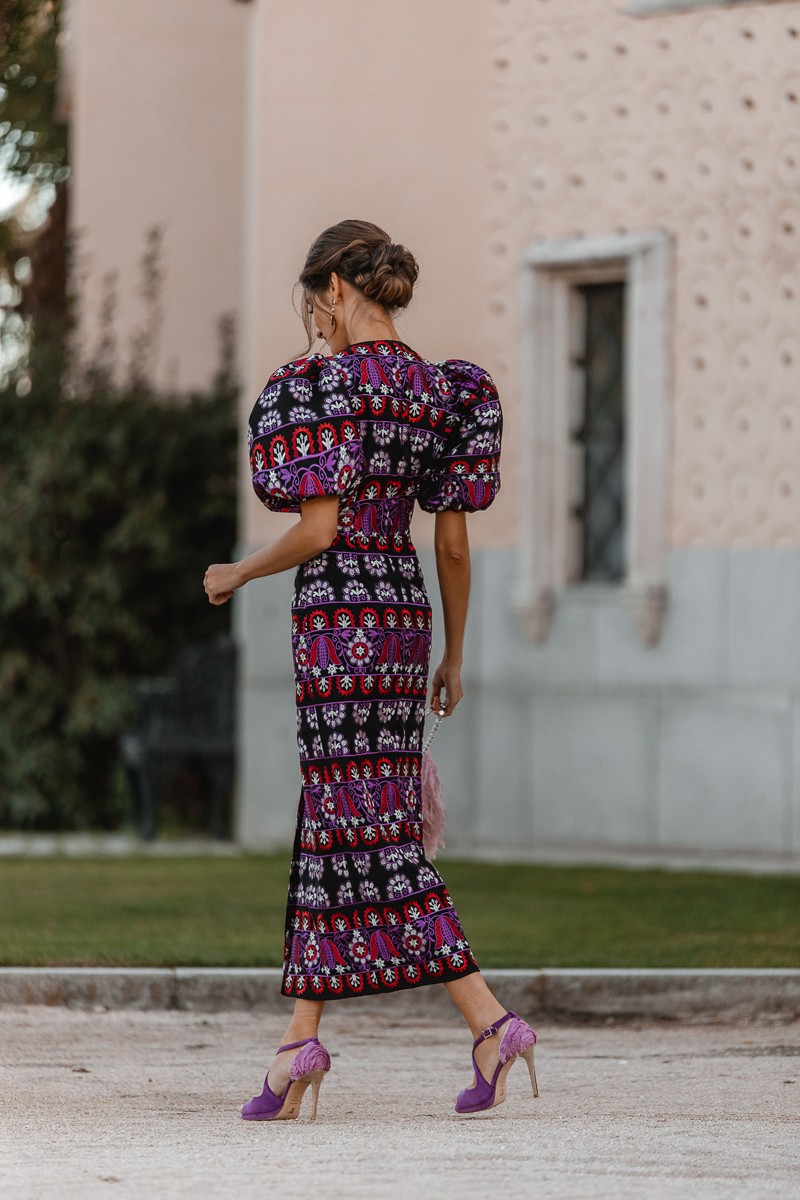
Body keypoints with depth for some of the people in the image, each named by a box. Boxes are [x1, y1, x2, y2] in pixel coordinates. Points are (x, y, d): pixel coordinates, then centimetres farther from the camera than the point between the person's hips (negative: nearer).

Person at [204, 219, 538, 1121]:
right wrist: (454, 653, 21)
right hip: (403, 607, 8)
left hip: (340, 607, -8)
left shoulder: (334, 379, -12)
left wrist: (237, 575, 1)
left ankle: (489, 1020, -14)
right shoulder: (439, 389, 11)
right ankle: (303, 1037, 15)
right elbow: (454, 544, 12)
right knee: (332, 820, 13)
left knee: (367, 826, -7)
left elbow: (319, 528, -15)